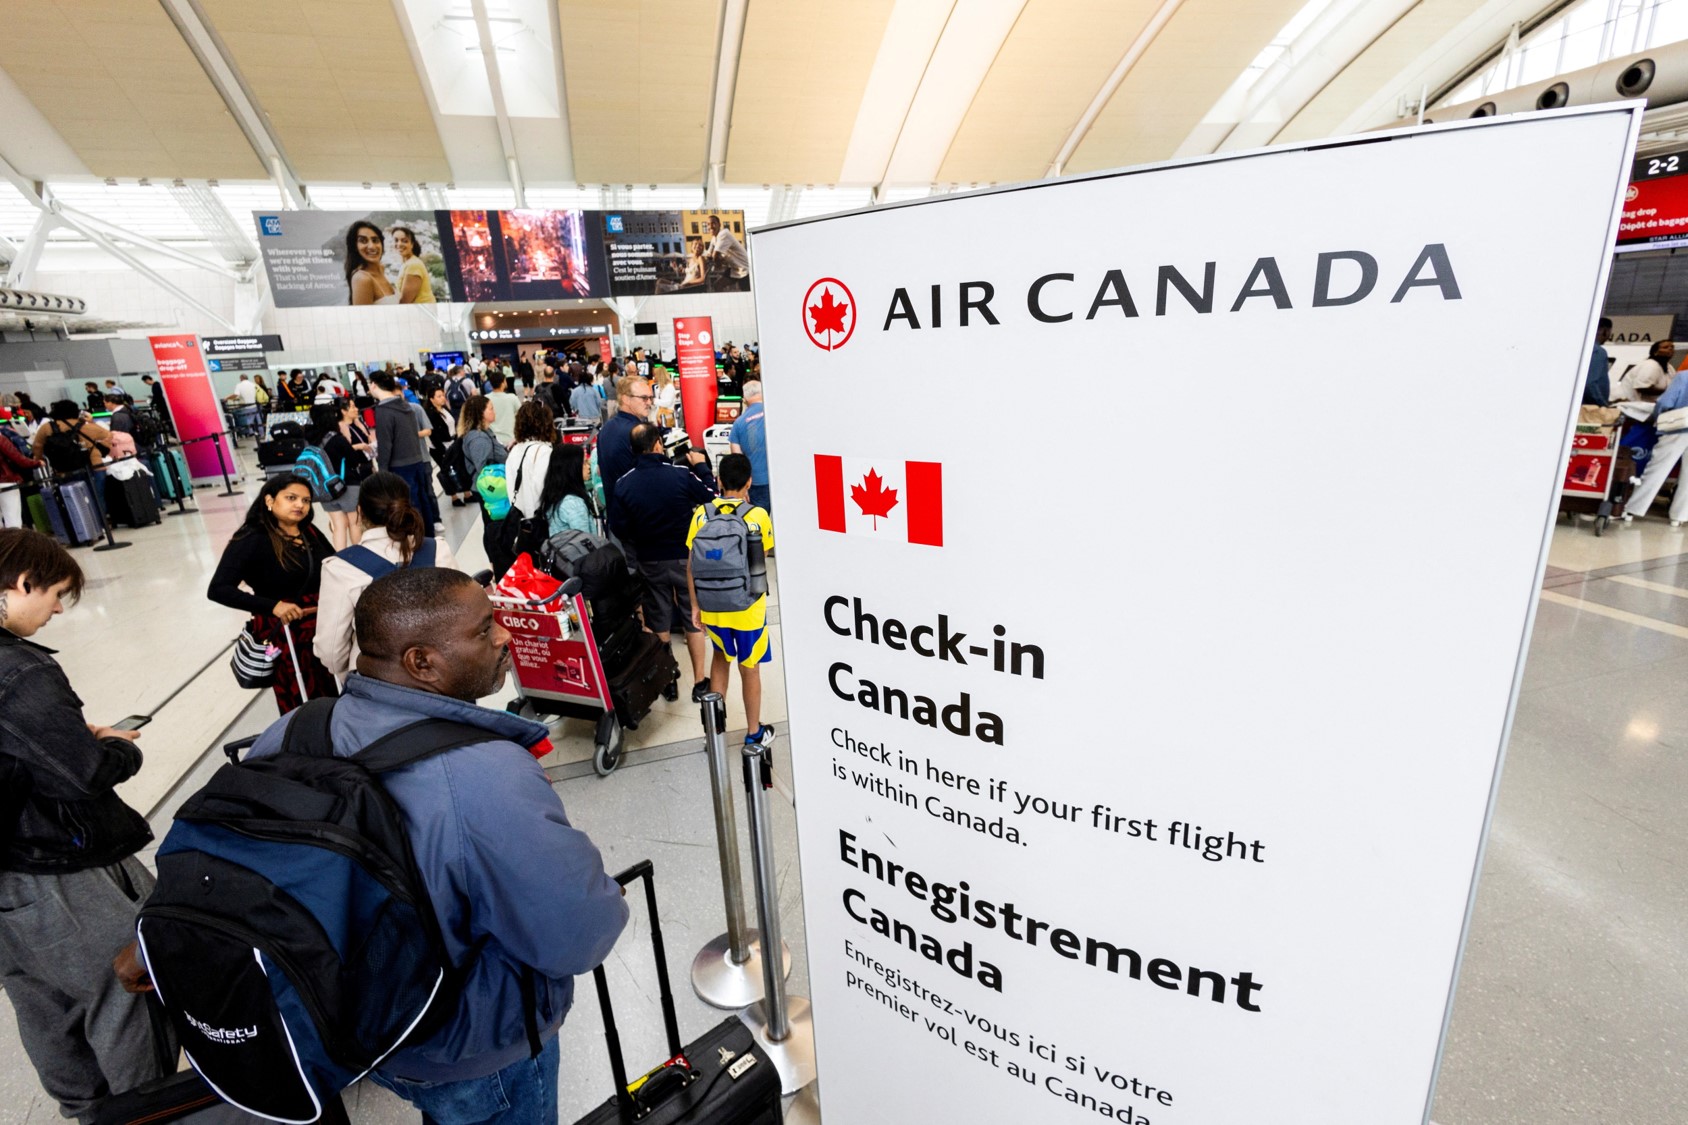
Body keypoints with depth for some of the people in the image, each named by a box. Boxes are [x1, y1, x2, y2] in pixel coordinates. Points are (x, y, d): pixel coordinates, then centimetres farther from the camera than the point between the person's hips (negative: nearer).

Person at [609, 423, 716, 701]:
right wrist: (702, 467, 9)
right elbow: (713, 498, -5)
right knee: (693, 620, 11)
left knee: (658, 624, 17)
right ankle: (699, 682, 17)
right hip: (685, 557, -2)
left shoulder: (623, 484, -9)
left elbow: (618, 529, -5)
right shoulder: (682, 475, -17)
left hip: (649, 562, 2)